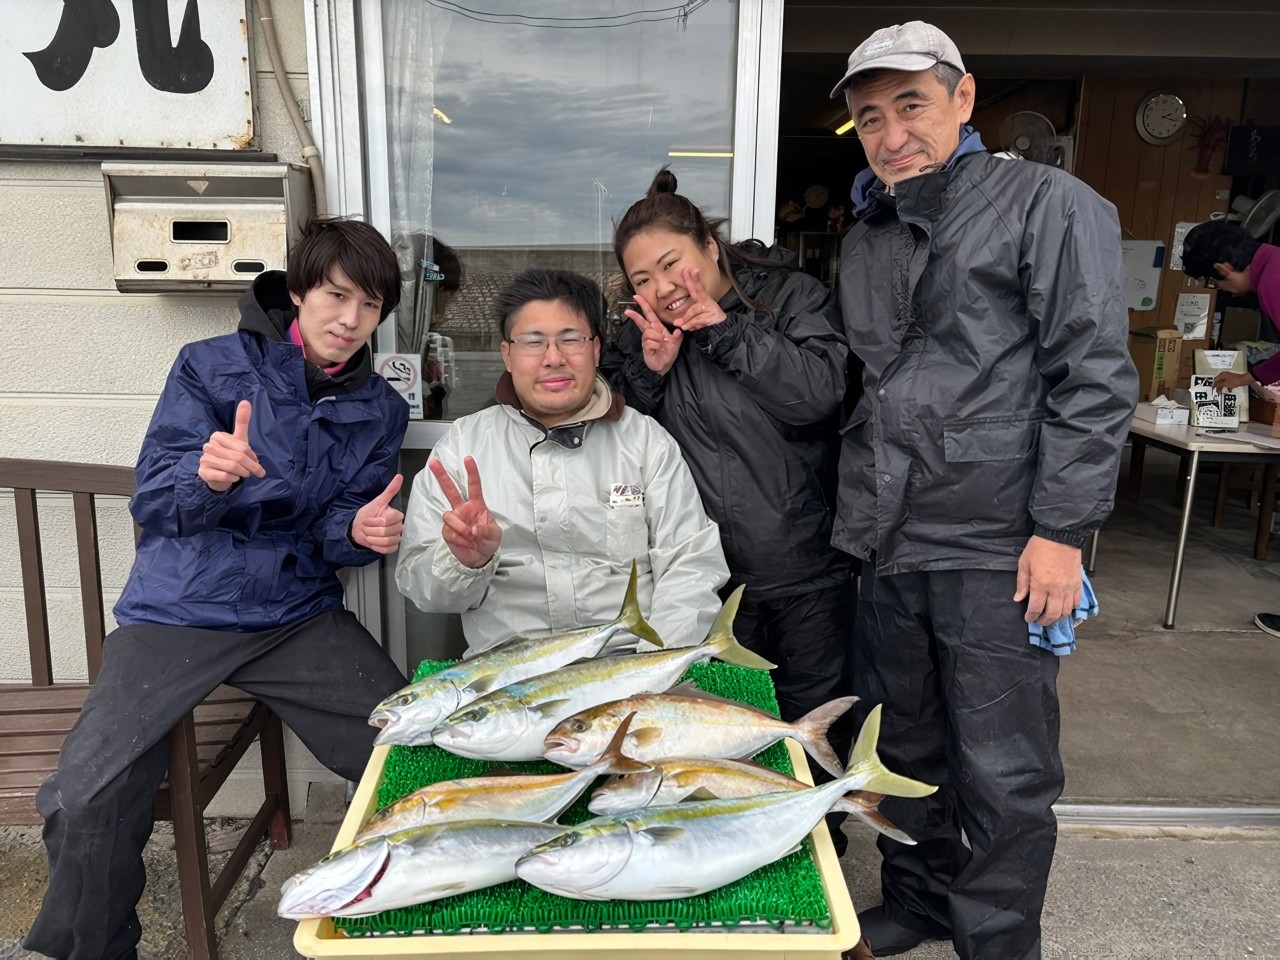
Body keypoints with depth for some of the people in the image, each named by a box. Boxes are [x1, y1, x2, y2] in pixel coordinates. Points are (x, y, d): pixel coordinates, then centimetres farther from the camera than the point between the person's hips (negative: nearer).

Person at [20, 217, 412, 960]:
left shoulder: (381, 410, 5)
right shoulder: (214, 367, -4)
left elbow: (338, 533, 6)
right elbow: (153, 507, -8)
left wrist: (359, 532, -18)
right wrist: (205, 477, -30)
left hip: (299, 615, 3)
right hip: (180, 612, -2)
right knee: (86, 800, -21)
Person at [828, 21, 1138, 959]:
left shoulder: (1047, 204, -2)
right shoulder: (865, 242, 16)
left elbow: (1093, 376, -9)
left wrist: (1062, 530, -15)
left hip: (998, 551, -5)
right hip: (886, 544, 6)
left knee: (1003, 774, 4)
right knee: (905, 746, 18)